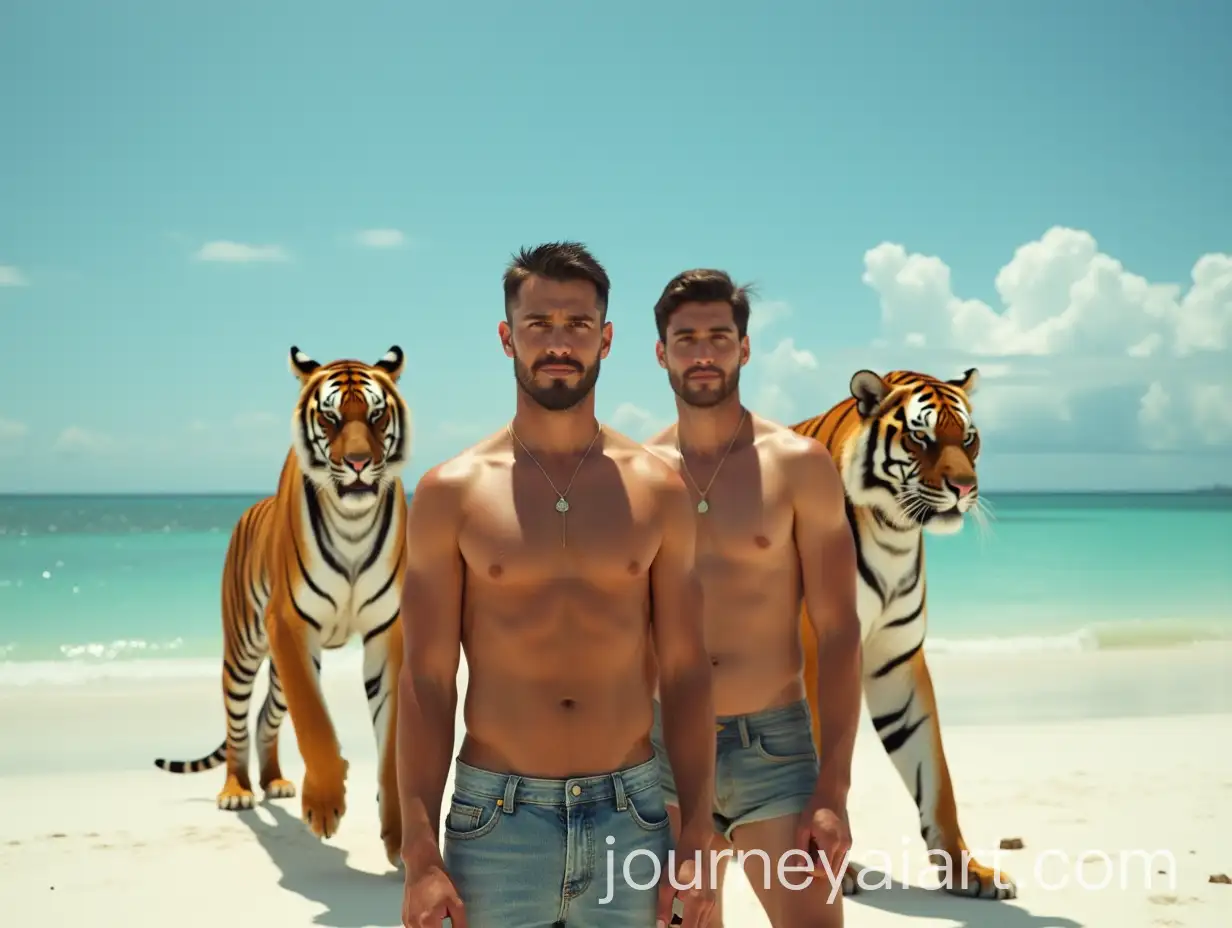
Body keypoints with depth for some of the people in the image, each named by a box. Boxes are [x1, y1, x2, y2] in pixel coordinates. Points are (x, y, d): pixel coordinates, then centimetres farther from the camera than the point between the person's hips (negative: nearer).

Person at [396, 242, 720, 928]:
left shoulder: (659, 490, 2)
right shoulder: (451, 492, -1)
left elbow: (686, 673, 4)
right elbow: (426, 683, -2)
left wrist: (697, 841, 0)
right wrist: (420, 856, -7)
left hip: (630, 816, 1)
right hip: (498, 819, -1)